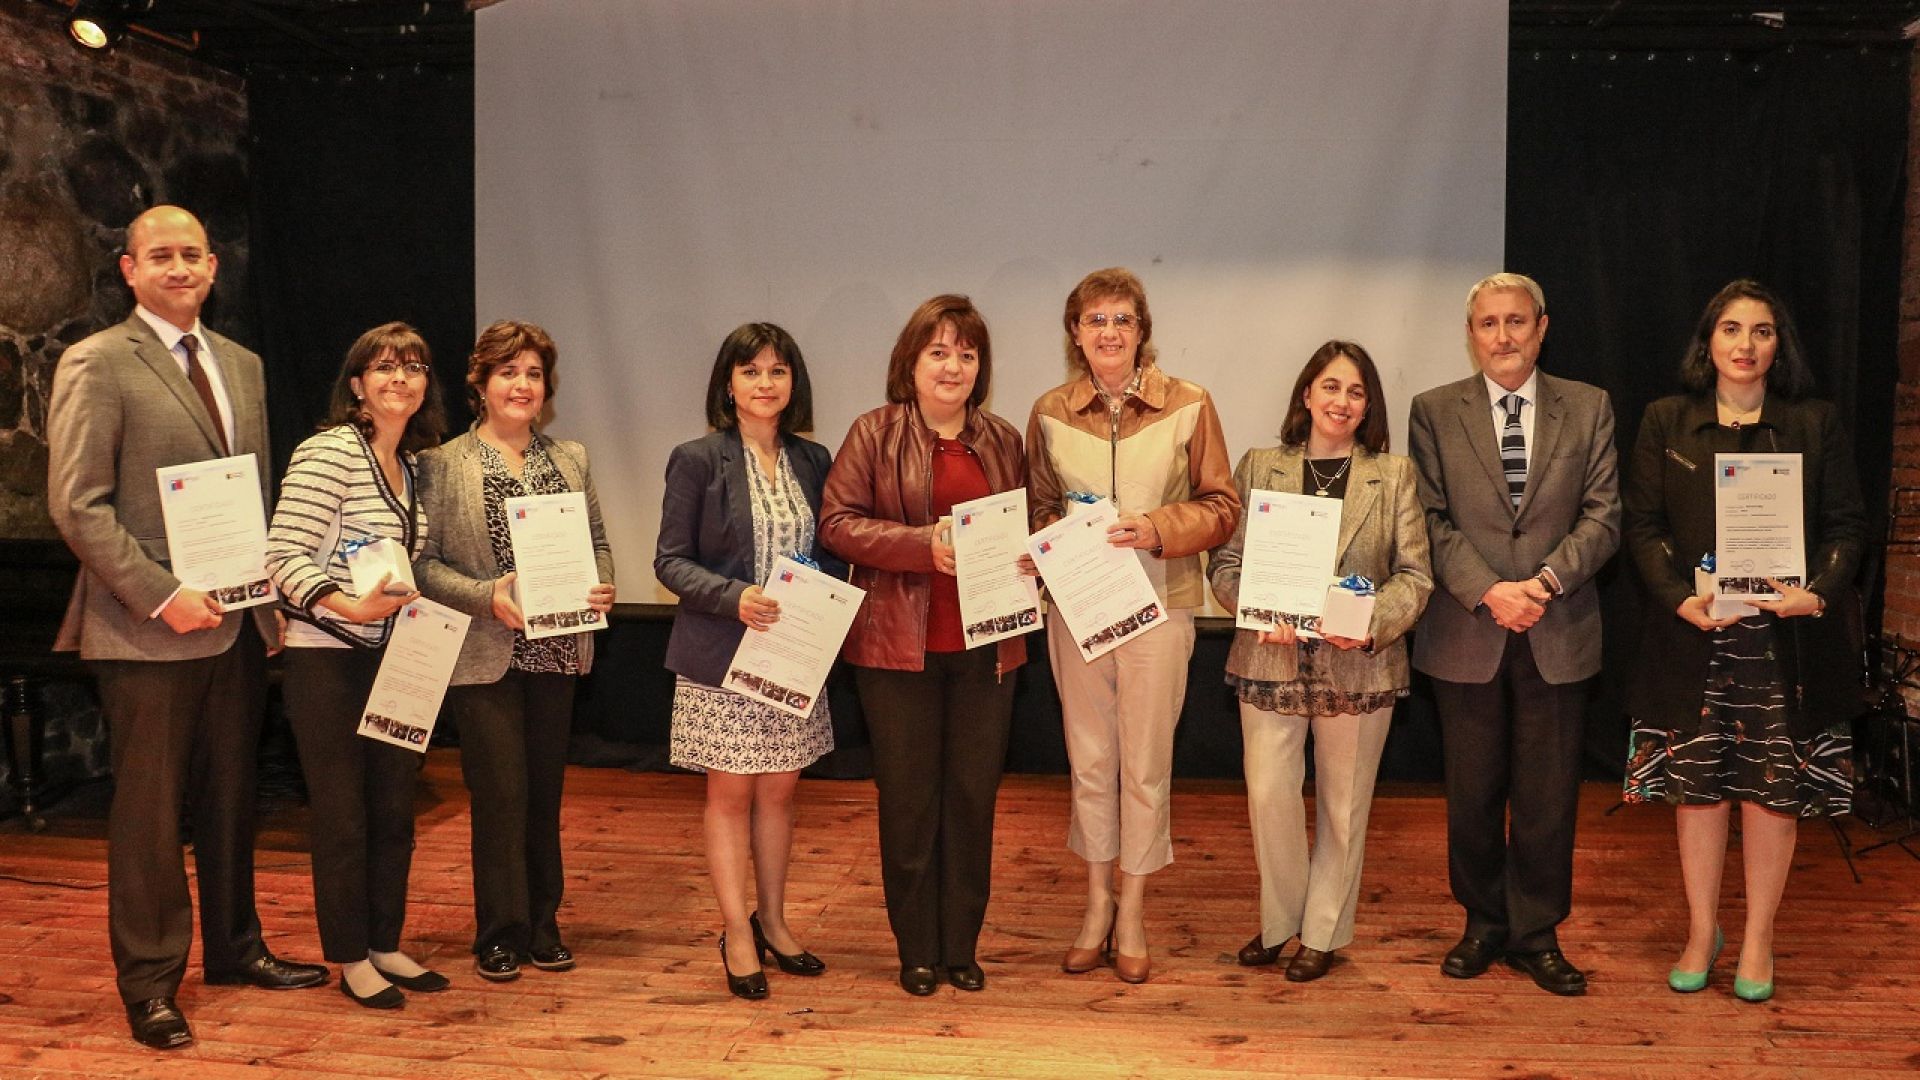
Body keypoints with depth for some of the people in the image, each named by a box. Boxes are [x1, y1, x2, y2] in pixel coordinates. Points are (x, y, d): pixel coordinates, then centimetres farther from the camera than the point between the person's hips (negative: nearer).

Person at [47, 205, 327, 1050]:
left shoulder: (241, 365, 14)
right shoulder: (97, 364, -6)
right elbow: (77, 504, -12)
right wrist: (161, 597, -17)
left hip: (239, 624, 6)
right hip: (148, 629, -6)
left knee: (231, 797, 15)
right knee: (149, 808, 3)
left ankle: (234, 947, 29)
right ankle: (149, 981, 15)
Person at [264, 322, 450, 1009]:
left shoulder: (418, 464, 11)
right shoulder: (327, 453, -12)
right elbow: (284, 555, -18)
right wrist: (349, 606, -30)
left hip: (397, 660, 7)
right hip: (329, 661, -7)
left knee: (394, 811, 13)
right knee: (342, 816, 3)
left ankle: (386, 945, 27)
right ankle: (350, 961, 16)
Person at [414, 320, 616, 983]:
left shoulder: (569, 458, 10)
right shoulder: (443, 463, -3)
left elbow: (597, 541, 14)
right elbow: (424, 562, -6)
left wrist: (601, 586, -5)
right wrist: (489, 596, -19)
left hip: (556, 653, 4)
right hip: (484, 655, -4)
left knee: (545, 792, 11)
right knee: (501, 795, -2)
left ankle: (542, 926, 24)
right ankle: (500, 935, 14)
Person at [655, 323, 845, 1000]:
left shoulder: (811, 461, 8)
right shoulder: (697, 460, -6)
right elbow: (670, 561, -8)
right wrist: (733, 597, -22)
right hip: (721, 658, -4)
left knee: (779, 789, 12)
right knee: (731, 791, 4)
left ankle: (772, 921, 27)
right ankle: (738, 934, 16)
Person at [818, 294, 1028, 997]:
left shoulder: (1003, 441, 10)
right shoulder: (874, 435, -1)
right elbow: (836, 522, -8)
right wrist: (925, 544, -18)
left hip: (984, 644, 3)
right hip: (899, 645, -3)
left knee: (974, 797, 9)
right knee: (908, 799, 6)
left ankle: (961, 946, 23)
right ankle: (917, 951, 20)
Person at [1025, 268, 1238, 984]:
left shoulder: (1188, 406, -3)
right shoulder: (1049, 414, 3)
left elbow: (1222, 505, 0)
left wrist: (1158, 530, -16)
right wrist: (1057, 536, -9)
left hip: (1158, 605, -2)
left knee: (1146, 763, 5)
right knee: (1088, 758, 11)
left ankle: (1132, 912, 21)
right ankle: (1097, 903, 27)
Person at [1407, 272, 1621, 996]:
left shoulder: (1588, 409, 6)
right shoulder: (1434, 412, 4)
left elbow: (1602, 516, 1)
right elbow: (1432, 521, -2)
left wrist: (1546, 579, -15)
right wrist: (1487, 591, -14)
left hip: (1559, 633, 0)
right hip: (1466, 634, 0)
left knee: (1549, 794, 5)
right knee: (1472, 793, 9)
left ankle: (1537, 934, 19)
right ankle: (1484, 923, 25)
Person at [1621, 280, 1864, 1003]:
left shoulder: (1815, 425, 5)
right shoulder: (1666, 423, 5)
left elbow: (1847, 525, 4)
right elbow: (1643, 524, 2)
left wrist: (1819, 592, -13)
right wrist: (1679, 597, -13)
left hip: (1785, 641, 0)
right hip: (1693, 638, 0)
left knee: (1773, 790, 4)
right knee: (1697, 785, 6)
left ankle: (1758, 938, 20)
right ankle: (1702, 930, 22)